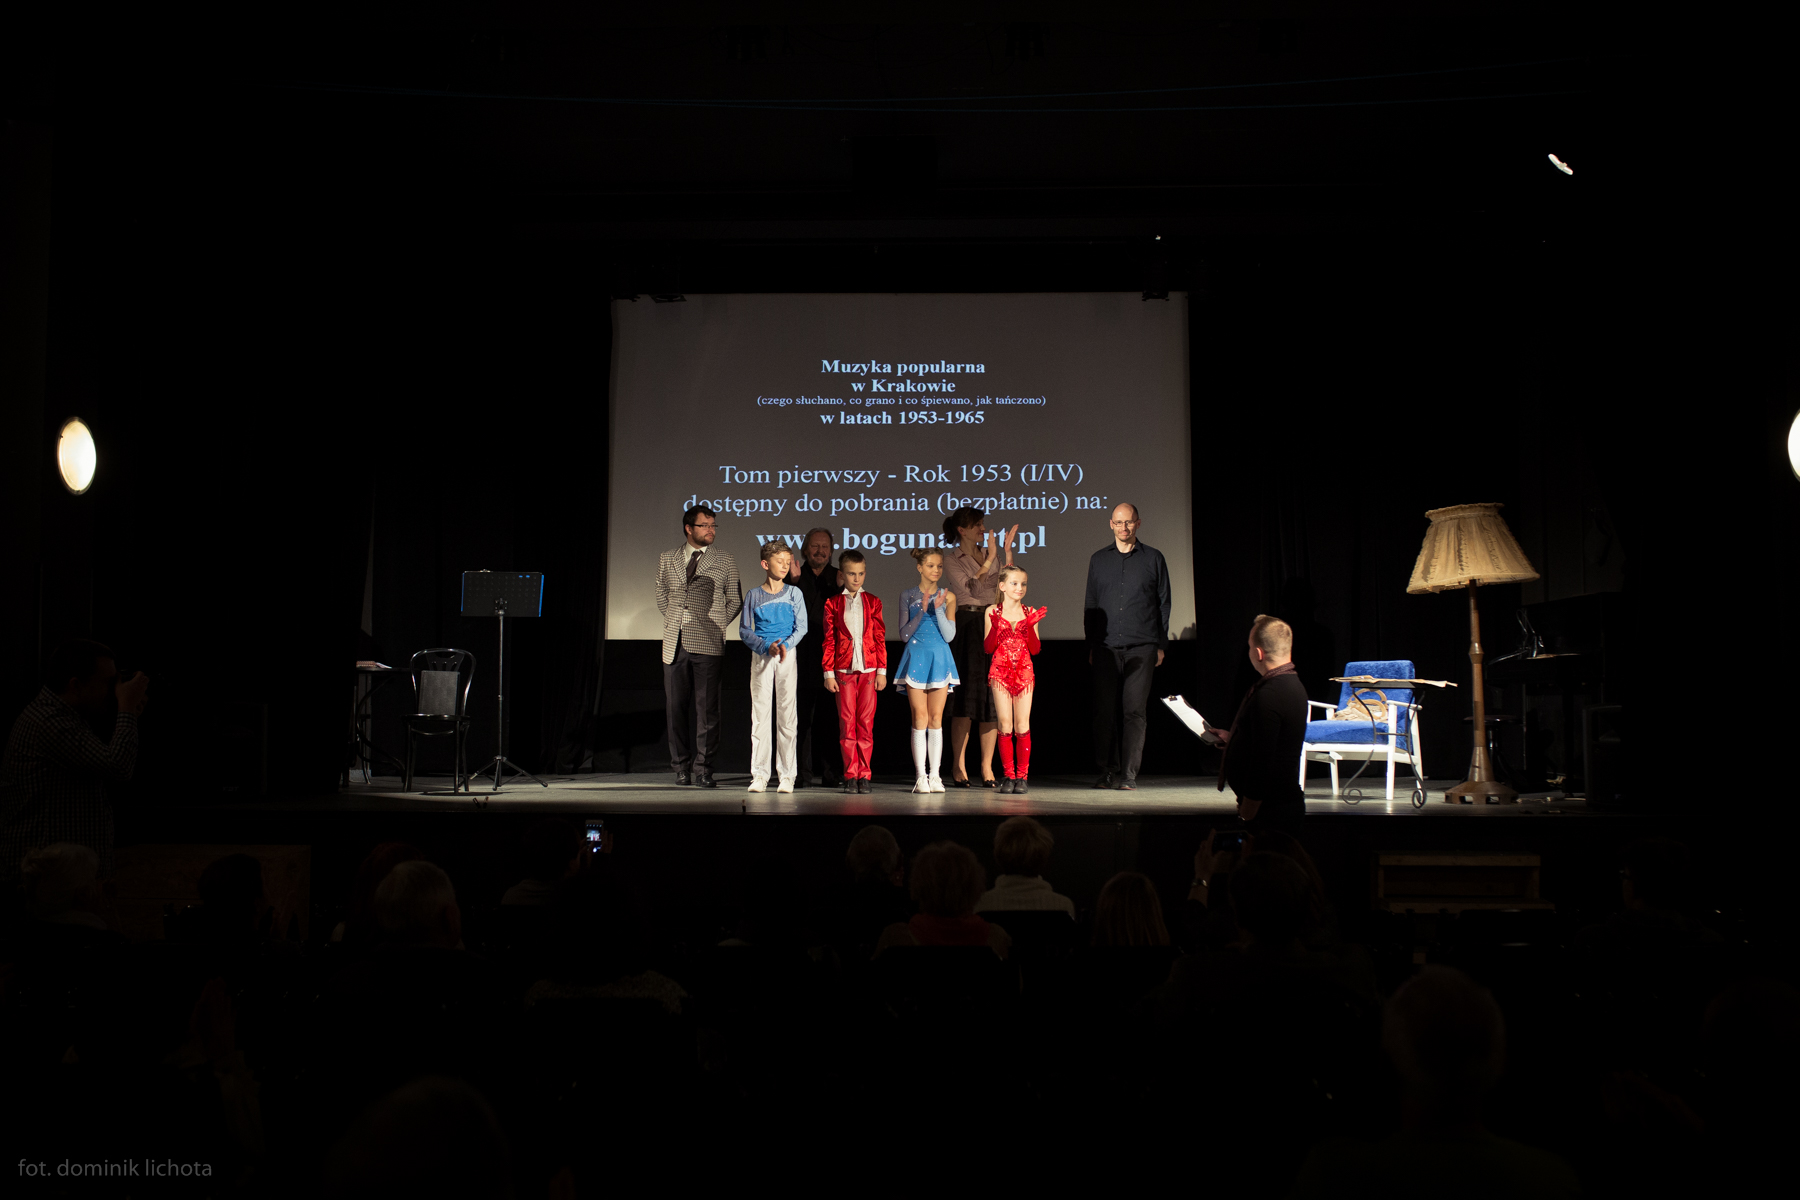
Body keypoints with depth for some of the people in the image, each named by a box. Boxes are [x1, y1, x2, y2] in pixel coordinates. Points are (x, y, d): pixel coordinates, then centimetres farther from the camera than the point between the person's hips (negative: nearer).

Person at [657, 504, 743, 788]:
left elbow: (735, 600, 11)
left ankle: (702, 768, -1)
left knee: (706, 708, -6)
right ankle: (681, 767, 16)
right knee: (676, 706, 6)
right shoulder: (668, 558, 14)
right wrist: (674, 621, 12)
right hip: (675, 644, 3)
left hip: (707, 645, -2)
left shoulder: (724, 562, 8)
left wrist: (715, 625, 2)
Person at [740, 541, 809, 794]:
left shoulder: (794, 594, 7)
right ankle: (759, 774, 6)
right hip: (760, 656, 0)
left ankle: (787, 775, 2)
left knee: (787, 713, -2)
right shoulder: (753, 595, 6)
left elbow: (801, 627, 3)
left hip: (788, 655, 0)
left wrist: (786, 645, -15)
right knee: (760, 713, 0)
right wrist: (766, 646, -11)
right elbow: (744, 630, 4)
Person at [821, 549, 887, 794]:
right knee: (847, 723, -1)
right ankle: (850, 775, 6)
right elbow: (829, 640, 4)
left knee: (866, 723, 0)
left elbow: (880, 638, 7)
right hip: (844, 670, 0)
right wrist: (829, 673, -1)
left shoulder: (873, 602, 9)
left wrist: (882, 670, 2)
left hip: (869, 670, 1)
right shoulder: (833, 604, 6)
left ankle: (864, 775, 6)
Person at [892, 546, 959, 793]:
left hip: (939, 658, 1)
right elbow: (904, 633, -2)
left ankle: (934, 775, 7)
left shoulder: (948, 597, 5)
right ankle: (920, 776, -1)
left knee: (936, 718, 2)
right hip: (916, 657, -1)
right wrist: (922, 610, -13)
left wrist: (938, 608, -14)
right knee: (920, 717, -5)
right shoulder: (908, 596, 4)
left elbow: (949, 635, -2)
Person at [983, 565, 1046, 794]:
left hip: (1024, 673, 1)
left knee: (1023, 726, -3)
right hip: (1000, 673, -1)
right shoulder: (992, 612, 3)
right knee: (1005, 726, -3)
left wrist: (1031, 626, -10)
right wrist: (995, 627, -15)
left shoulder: (1030, 613, 7)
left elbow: (1035, 649, 3)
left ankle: (1022, 775, 4)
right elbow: (987, 648, 1)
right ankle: (1009, 776, 5)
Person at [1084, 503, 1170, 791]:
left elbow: (1163, 603, 10)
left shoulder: (1153, 558, 8)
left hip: (1141, 648, -2)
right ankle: (1108, 771, 7)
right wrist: (1091, 645, 9)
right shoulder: (1098, 559, 13)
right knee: (1105, 710, -2)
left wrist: (1161, 645, 4)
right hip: (1106, 647, 2)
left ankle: (1128, 774, 1)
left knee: (1135, 710, -4)